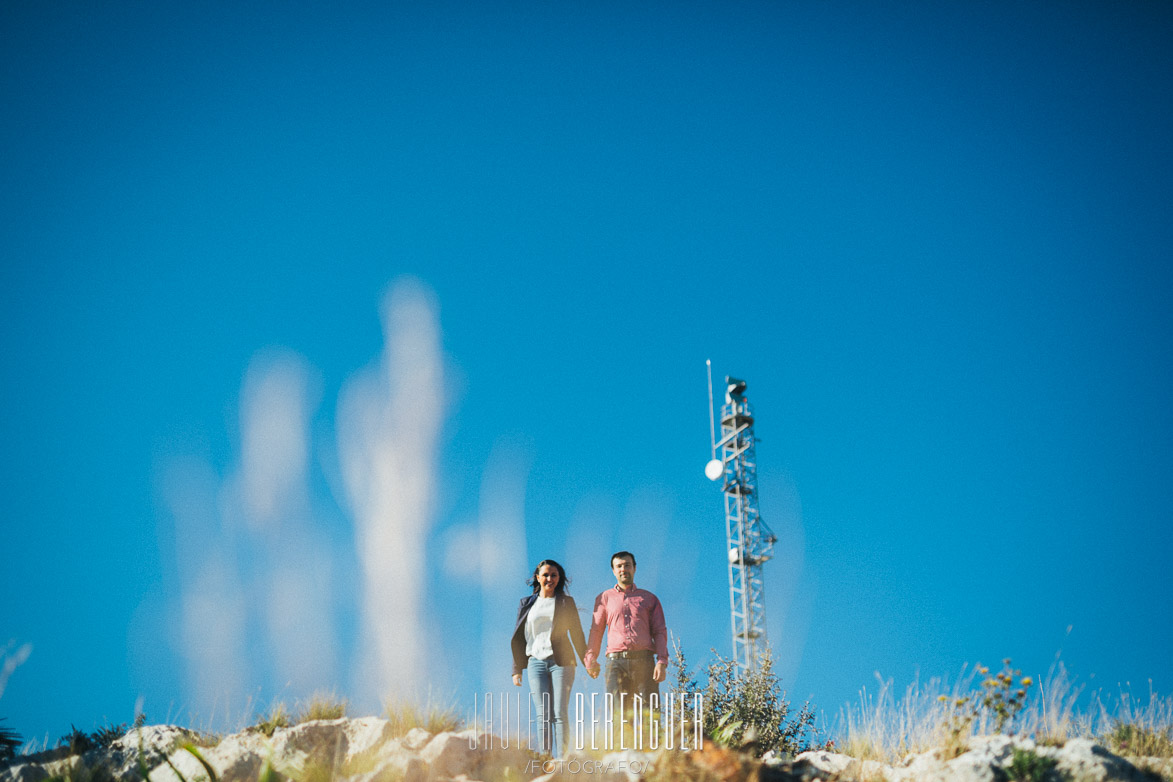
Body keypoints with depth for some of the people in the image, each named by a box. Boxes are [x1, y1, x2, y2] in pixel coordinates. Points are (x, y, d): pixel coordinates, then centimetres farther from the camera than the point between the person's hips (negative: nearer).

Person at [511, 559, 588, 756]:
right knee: (542, 714, -2)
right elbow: (519, 638, 14)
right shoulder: (527, 603, 13)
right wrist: (517, 669, 9)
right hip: (536, 663, 2)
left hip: (561, 662, -2)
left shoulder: (566, 602, 9)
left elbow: (577, 634, 10)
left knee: (560, 713, -8)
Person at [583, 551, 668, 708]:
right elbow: (596, 630, 14)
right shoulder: (605, 598, 19)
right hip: (616, 661, 0)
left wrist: (662, 661, -3)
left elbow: (660, 632, 12)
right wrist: (590, 659, -1)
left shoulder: (649, 599, 18)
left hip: (644, 661, 0)